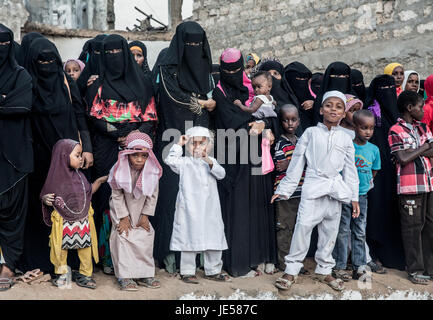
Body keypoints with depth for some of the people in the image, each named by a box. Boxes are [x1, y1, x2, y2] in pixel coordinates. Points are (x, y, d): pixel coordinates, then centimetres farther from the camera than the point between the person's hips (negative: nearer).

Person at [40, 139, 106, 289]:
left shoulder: (79, 176, 2)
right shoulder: (56, 178, -12)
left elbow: (88, 191, 14)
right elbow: (45, 195, -3)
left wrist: (98, 181, 5)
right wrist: (46, 200, -25)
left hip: (83, 219, 4)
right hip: (63, 221, -4)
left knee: (85, 246, 9)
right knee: (61, 247, 10)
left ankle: (85, 274, 23)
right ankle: (61, 273, 30)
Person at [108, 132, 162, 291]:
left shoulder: (152, 172, -18)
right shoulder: (120, 171, -23)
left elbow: (153, 195, -6)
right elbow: (117, 195, -15)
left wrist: (145, 215, -7)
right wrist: (123, 217, -15)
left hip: (140, 210, 3)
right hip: (122, 210, -3)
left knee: (146, 237, 2)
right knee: (123, 237, -10)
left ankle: (145, 274, 12)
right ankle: (125, 276, -3)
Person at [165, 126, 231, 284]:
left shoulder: (211, 161, 14)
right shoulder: (185, 162, 3)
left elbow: (221, 174, -1)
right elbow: (170, 160, -13)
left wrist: (210, 163, -18)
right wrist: (179, 145, -5)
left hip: (210, 209, 4)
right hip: (190, 209, -4)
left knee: (214, 238, 8)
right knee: (190, 239, 0)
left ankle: (213, 271, 21)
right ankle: (187, 272, 10)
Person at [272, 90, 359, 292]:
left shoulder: (345, 139, 10)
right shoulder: (311, 133, 3)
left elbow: (350, 169, 12)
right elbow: (297, 162, 4)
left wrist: (354, 197, 8)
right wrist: (284, 189, 3)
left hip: (335, 190, 3)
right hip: (313, 186, -3)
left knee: (330, 231, 9)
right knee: (303, 227, -10)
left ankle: (324, 270, 23)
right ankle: (291, 270, 1)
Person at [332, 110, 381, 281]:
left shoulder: (374, 149, 3)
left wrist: (365, 184, 5)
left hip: (362, 196, 4)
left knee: (360, 232, 10)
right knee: (343, 231, 2)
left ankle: (359, 265, 18)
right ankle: (338, 267, 10)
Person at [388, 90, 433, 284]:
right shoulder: (396, 131, -5)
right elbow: (403, 158, -15)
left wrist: (414, 151, -9)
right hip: (410, 186, -6)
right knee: (413, 227, 0)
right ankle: (415, 270, 11)